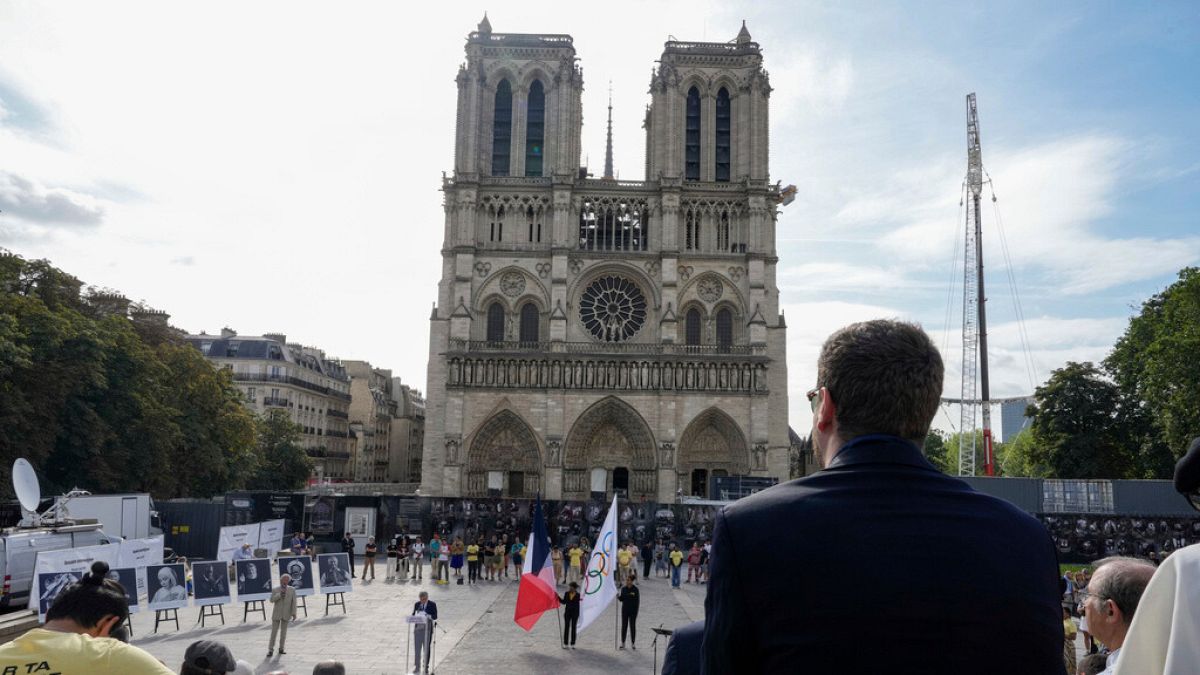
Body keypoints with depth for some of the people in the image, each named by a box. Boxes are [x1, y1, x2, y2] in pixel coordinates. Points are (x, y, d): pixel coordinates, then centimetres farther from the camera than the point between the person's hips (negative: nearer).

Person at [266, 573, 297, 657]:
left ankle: (281, 649, 16)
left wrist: (293, 613, -7)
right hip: (276, 614, -1)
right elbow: (272, 600, -9)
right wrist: (279, 595, -22)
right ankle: (270, 650, 2)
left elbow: (293, 602, -1)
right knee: (274, 631, -2)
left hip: (286, 614, 1)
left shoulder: (292, 590, 1)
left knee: (283, 632, 7)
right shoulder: (275, 589, 1)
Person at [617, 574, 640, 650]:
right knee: (624, 626, 5)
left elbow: (637, 600, -8)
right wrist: (618, 597, -15)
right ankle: (623, 643, 14)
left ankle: (633, 643, 16)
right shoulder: (623, 588, 0)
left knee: (632, 626, 5)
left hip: (633, 610, -3)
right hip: (625, 609, 3)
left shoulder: (635, 589, -9)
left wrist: (636, 609, -14)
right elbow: (621, 599, 5)